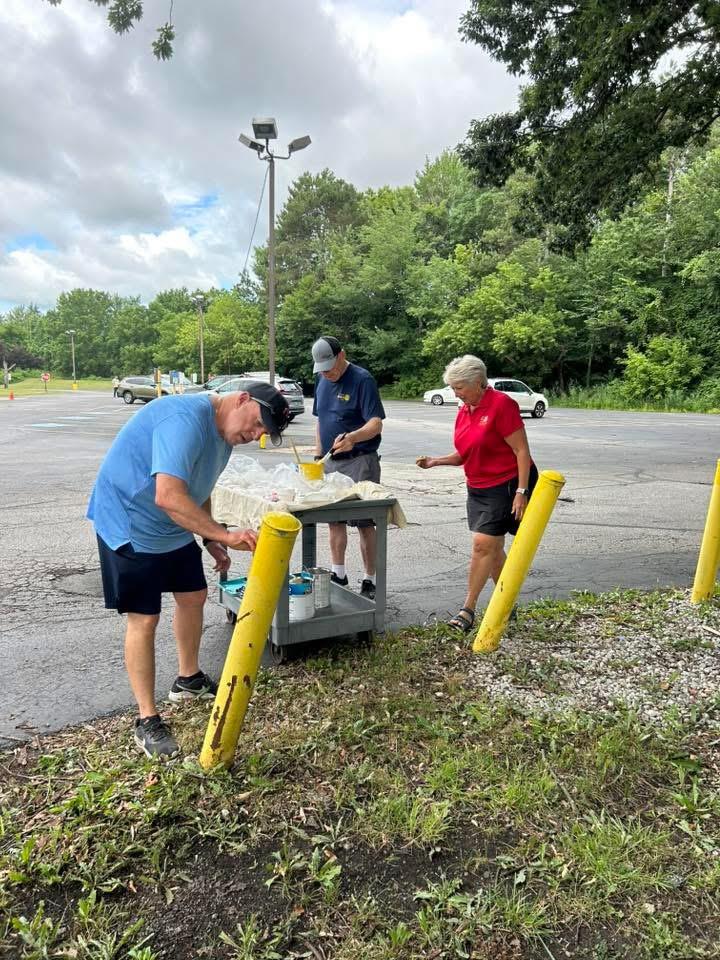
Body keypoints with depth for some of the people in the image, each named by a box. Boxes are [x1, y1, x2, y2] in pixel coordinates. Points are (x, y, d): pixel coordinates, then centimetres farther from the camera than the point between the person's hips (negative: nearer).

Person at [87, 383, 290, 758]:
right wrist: (224, 535, -40)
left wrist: (210, 540, 8)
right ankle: (147, 719, 9)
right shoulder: (186, 419, -30)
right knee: (144, 617, -6)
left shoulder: (224, 433, 3)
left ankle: (188, 679, 36)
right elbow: (168, 496, -40)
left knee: (193, 597, 15)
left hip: (173, 529, 10)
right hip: (130, 526, -9)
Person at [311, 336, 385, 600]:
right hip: (330, 462, 7)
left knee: (365, 522, -2)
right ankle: (338, 576, 24)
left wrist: (352, 437, -38)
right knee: (334, 519, 12)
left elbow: (376, 423, -20)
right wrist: (318, 455, 12)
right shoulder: (322, 381, 11)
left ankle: (369, 582, 7)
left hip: (359, 462, -7)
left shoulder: (362, 380, -12)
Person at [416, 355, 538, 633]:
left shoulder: (501, 404, -16)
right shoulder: (463, 412, 8)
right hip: (478, 488, 8)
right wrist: (436, 461, -2)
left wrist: (521, 492, -21)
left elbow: (521, 451, -17)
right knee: (493, 548, 12)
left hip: (506, 486, -8)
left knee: (483, 546, -11)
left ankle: (468, 610, -2)